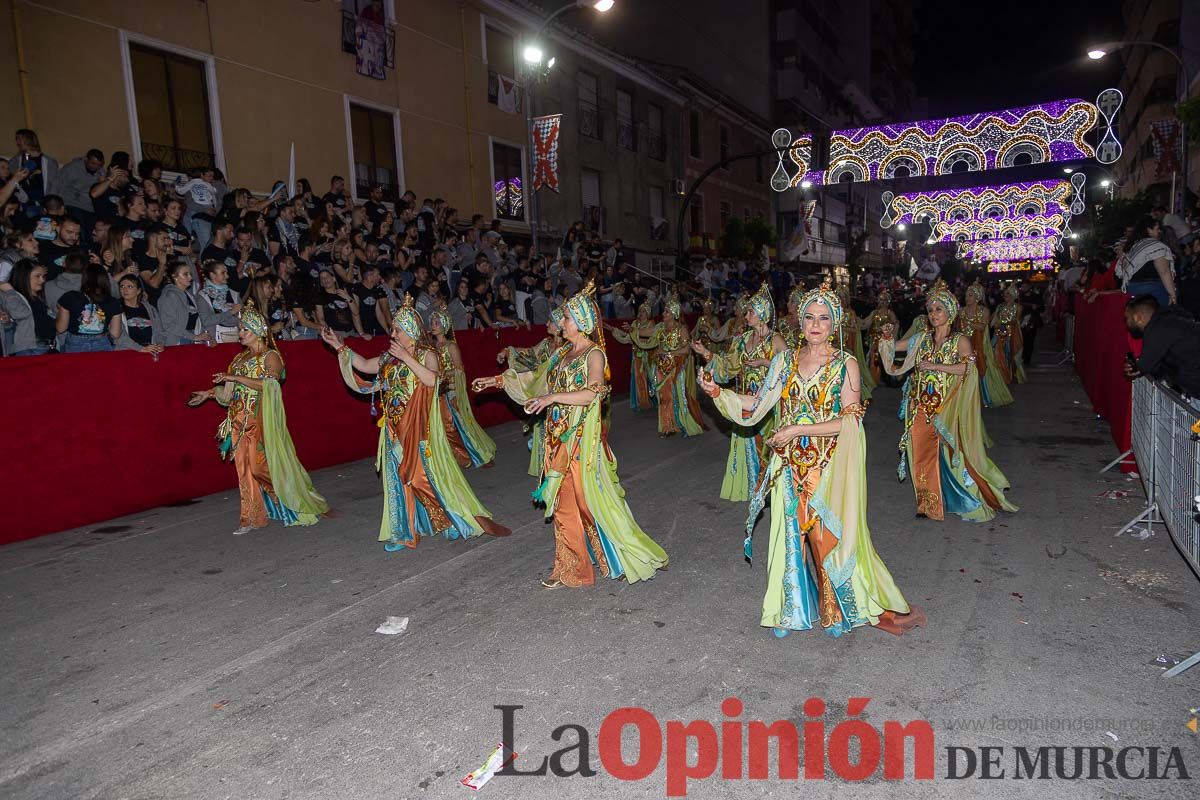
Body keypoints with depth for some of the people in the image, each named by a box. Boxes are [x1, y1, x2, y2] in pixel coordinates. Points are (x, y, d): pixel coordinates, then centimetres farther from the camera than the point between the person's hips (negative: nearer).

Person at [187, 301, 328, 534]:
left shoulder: (271, 356, -6)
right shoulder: (241, 358, 15)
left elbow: (268, 383, -22)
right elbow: (229, 390, 21)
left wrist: (235, 377, -22)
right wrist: (208, 393, 12)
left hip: (261, 421, -6)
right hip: (241, 420, 7)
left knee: (261, 465, -7)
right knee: (245, 467, 5)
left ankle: (295, 504, 13)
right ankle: (252, 519, 11)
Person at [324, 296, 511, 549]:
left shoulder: (427, 355, -8)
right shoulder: (389, 357, 9)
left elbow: (431, 379, -26)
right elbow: (365, 366, 17)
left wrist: (406, 357, -26)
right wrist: (340, 347, 15)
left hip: (420, 428, -6)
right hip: (396, 429, 6)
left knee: (430, 473, -2)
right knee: (399, 477, 8)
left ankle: (452, 520, 15)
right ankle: (403, 532, 17)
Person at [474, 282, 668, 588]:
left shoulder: (594, 354, -10)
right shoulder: (563, 352, 12)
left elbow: (591, 393, -24)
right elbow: (537, 378, 22)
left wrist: (552, 397, -32)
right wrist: (497, 381, 21)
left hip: (581, 439, -7)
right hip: (558, 437, 7)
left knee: (589, 498, -2)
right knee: (564, 501, 11)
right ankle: (570, 568, 22)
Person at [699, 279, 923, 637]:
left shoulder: (846, 364, -6)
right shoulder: (785, 359, 5)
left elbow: (849, 421, -13)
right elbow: (758, 403, 6)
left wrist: (797, 430, -17)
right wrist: (718, 392, -6)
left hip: (830, 469, -3)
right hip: (790, 467, 3)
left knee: (832, 536, 3)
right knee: (790, 535, 9)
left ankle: (839, 610, 24)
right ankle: (792, 609, 26)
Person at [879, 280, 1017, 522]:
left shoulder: (960, 341, -4)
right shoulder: (922, 339, 9)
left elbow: (967, 366, -21)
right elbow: (893, 347, 13)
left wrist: (934, 366, -20)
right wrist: (888, 337, -7)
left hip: (946, 410, -4)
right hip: (920, 409, 4)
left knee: (951, 454, -2)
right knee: (922, 454, 5)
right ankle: (929, 504, 17)